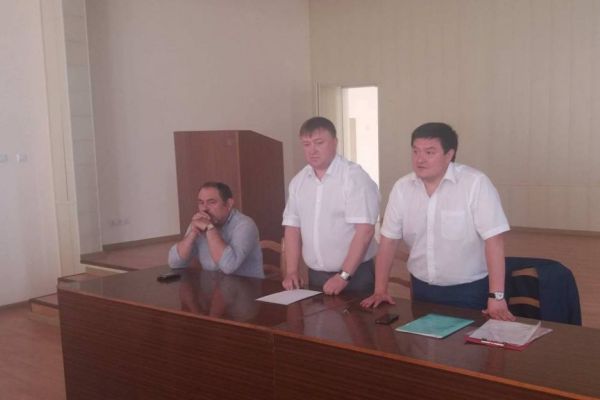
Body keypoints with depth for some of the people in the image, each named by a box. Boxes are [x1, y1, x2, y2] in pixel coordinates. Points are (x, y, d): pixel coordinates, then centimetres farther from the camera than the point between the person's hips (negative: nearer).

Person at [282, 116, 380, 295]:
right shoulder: (298, 181, 5)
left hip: (354, 275, -5)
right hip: (315, 275, 5)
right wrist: (292, 271, -1)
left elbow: (365, 230, -18)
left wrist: (343, 276, -20)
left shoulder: (355, 177, -13)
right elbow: (292, 227, 8)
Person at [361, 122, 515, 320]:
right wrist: (380, 289, 0)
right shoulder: (402, 187, -3)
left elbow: (493, 240, -20)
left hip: (469, 290, -4)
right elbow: (389, 239, 2)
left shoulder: (476, 183, -18)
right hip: (422, 288, 4)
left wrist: (496, 297, -23)